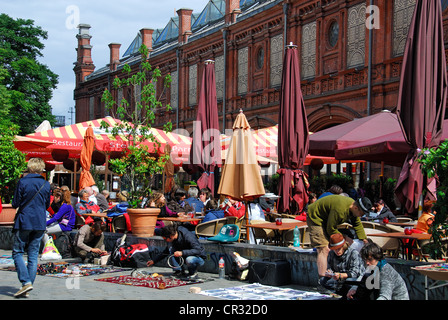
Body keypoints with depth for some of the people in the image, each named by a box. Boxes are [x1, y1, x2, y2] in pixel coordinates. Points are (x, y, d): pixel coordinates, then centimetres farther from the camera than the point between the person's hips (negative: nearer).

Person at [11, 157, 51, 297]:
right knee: (33, 255, 7)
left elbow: (15, 204, -5)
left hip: (24, 222, -4)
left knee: (17, 253, 4)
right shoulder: (46, 184, 4)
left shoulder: (22, 182, -8)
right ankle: (28, 286, 7)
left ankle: (26, 282, -11)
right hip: (40, 223, 4)